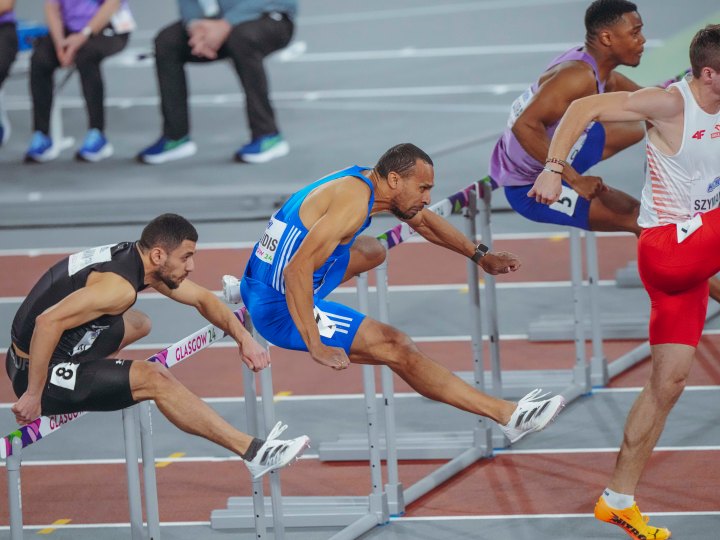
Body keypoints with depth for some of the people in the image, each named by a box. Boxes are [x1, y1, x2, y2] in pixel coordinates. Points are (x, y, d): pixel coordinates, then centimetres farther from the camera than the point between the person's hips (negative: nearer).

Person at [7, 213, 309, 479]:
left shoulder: (136, 258, 3)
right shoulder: (120, 285, -26)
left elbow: (202, 298, 14)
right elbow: (48, 321, -34)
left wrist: (242, 337, -1)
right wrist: (33, 395, -28)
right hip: (40, 373, -10)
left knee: (138, 324, 26)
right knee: (156, 380, -18)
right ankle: (253, 452, -15)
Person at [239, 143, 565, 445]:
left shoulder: (367, 181, 6)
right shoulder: (355, 201, -23)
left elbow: (423, 221, 26)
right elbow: (297, 270, -32)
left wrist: (480, 256, 29)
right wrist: (316, 348, -32)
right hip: (278, 312, -10)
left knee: (372, 252, 31)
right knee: (395, 348, -18)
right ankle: (508, 415, -21)